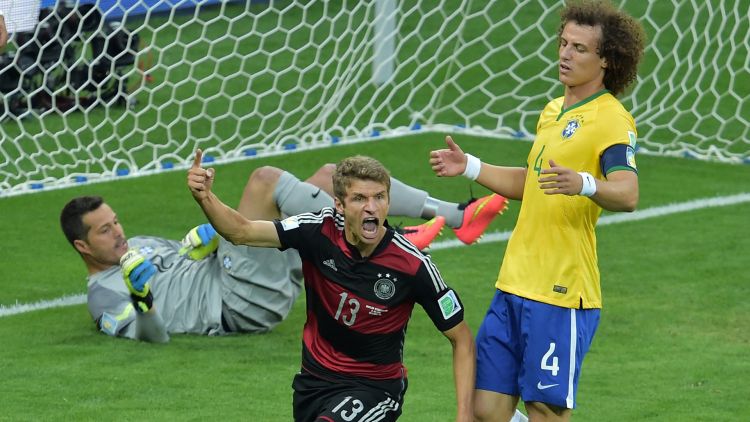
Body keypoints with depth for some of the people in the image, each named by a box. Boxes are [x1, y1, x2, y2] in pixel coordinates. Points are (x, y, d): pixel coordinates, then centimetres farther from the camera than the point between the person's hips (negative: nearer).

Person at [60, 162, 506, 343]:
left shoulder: (137, 245, 25)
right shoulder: (104, 294, -2)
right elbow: (153, 334, -16)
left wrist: (205, 238, 12)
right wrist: (144, 298, -34)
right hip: (239, 303, -10)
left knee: (332, 175, 2)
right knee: (267, 180, -25)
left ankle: (454, 214, -3)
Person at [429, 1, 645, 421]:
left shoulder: (611, 119, -11)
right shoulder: (554, 111, 16)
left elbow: (627, 194, -26)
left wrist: (583, 184, -45)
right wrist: (470, 166, 23)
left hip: (562, 294, -8)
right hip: (514, 287, 8)